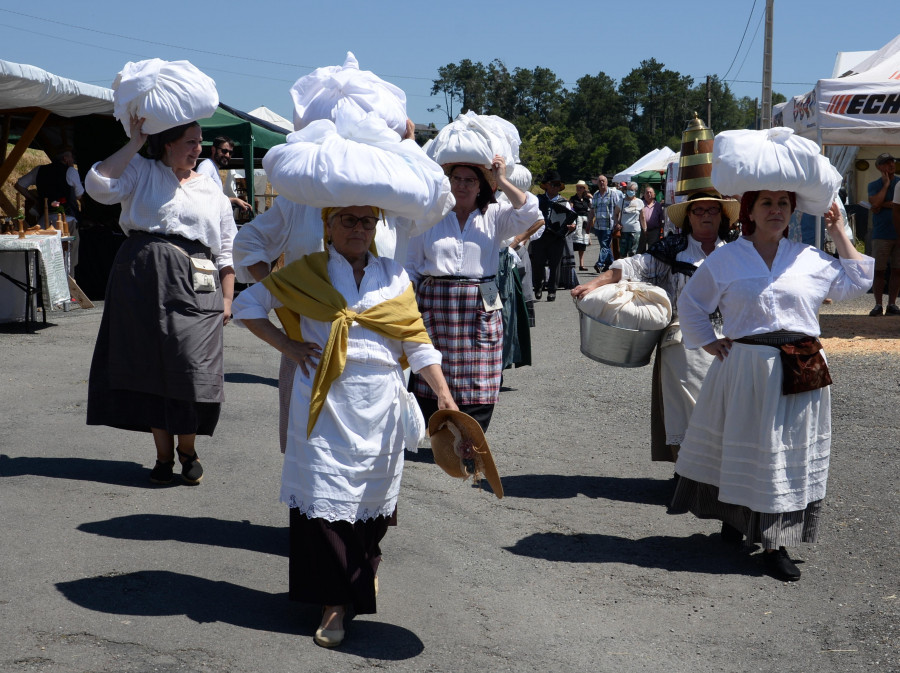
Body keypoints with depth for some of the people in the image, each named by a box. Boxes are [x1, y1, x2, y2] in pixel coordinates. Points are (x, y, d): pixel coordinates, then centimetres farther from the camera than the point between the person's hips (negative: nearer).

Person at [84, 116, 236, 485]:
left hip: (195, 286, 1)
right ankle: (163, 454, 13)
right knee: (150, 365, 1)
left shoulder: (212, 191, 18)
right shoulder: (141, 171, 12)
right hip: (144, 278, -1)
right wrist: (135, 142, -3)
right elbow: (99, 186, -8)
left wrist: (227, 299, 7)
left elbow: (226, 252, 16)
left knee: (193, 368, -8)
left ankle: (187, 448, 13)